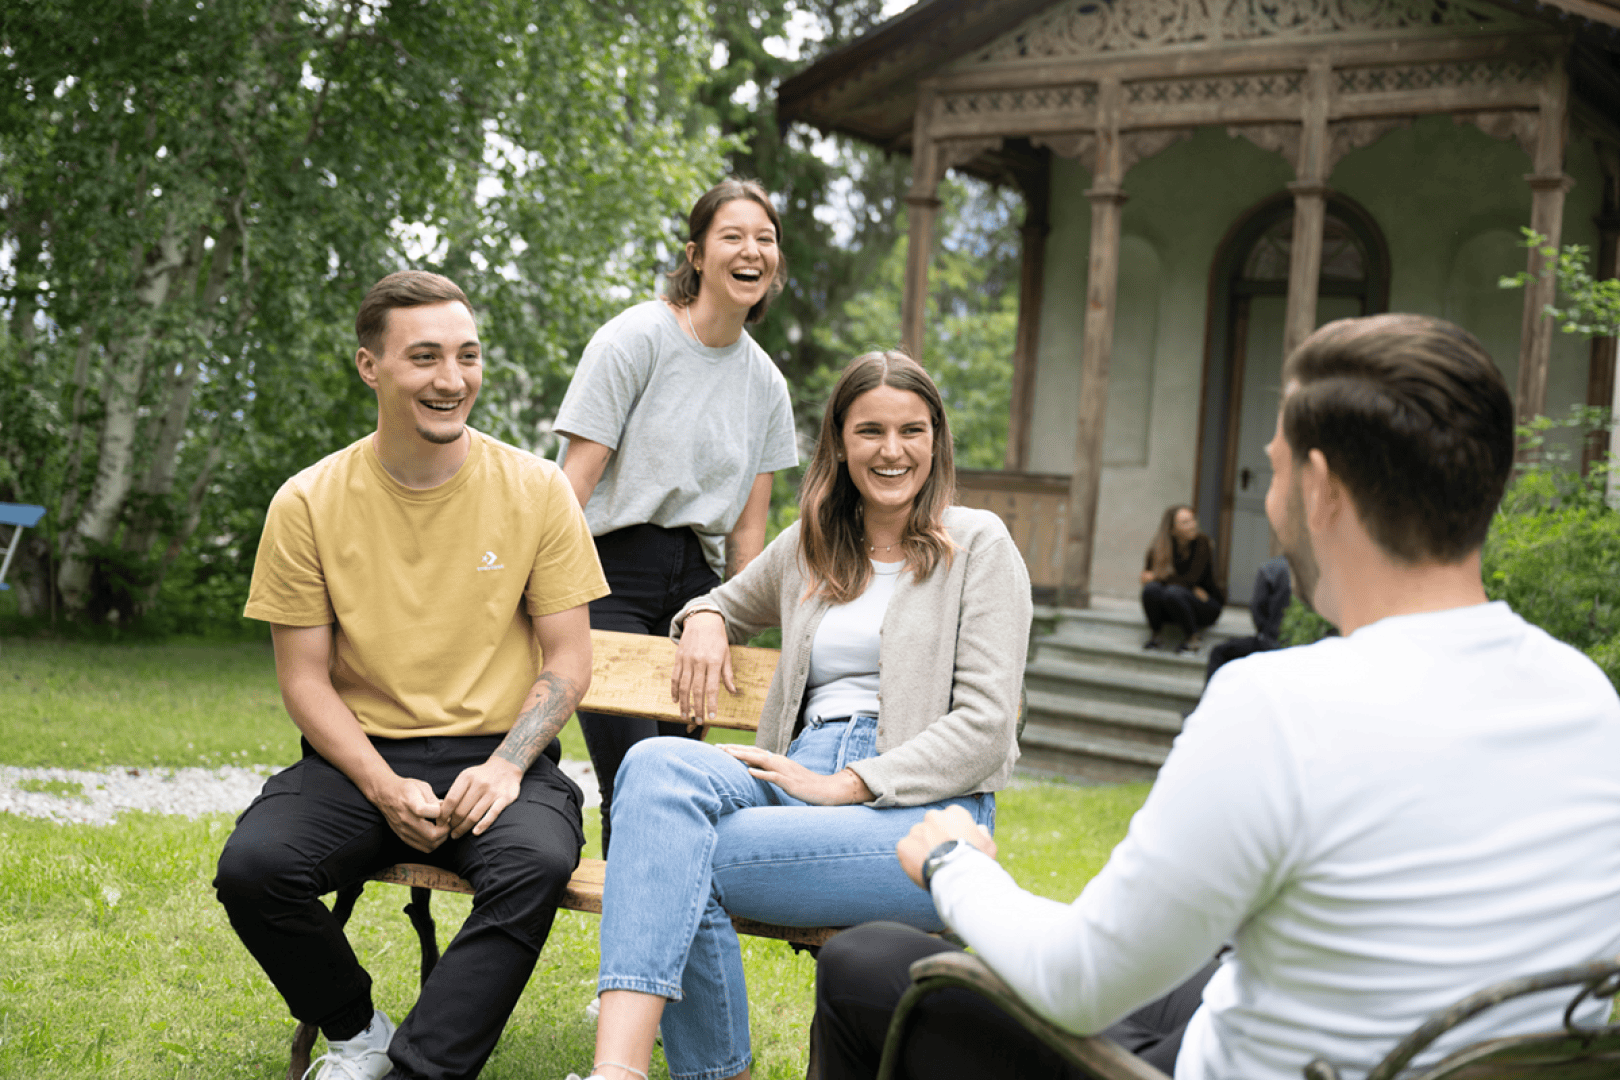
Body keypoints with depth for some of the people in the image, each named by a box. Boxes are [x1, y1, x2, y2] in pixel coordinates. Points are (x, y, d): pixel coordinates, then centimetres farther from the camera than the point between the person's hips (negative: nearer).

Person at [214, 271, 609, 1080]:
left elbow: (568, 660, 2)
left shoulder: (536, 490, -1)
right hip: (360, 757, 1)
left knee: (538, 862, -33)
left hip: (496, 754, -1)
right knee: (252, 866, -26)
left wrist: (503, 768, -15)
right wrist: (385, 790, -14)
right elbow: (304, 677, 2)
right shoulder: (308, 505, -1)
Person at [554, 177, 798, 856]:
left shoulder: (766, 383, 12)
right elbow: (576, 479, -8)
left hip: (696, 578, 5)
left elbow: (747, 525, 13)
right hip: (613, 569, -5)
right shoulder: (635, 340, -5)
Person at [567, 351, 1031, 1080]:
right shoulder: (809, 546, 23)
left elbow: (986, 721, -2)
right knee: (658, 764, -31)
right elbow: (731, 603, 42)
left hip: (923, 809, -4)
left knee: (678, 857, -30)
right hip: (799, 777, 5)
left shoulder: (977, 543, 8)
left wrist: (848, 785, -12)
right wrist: (704, 621, 15)